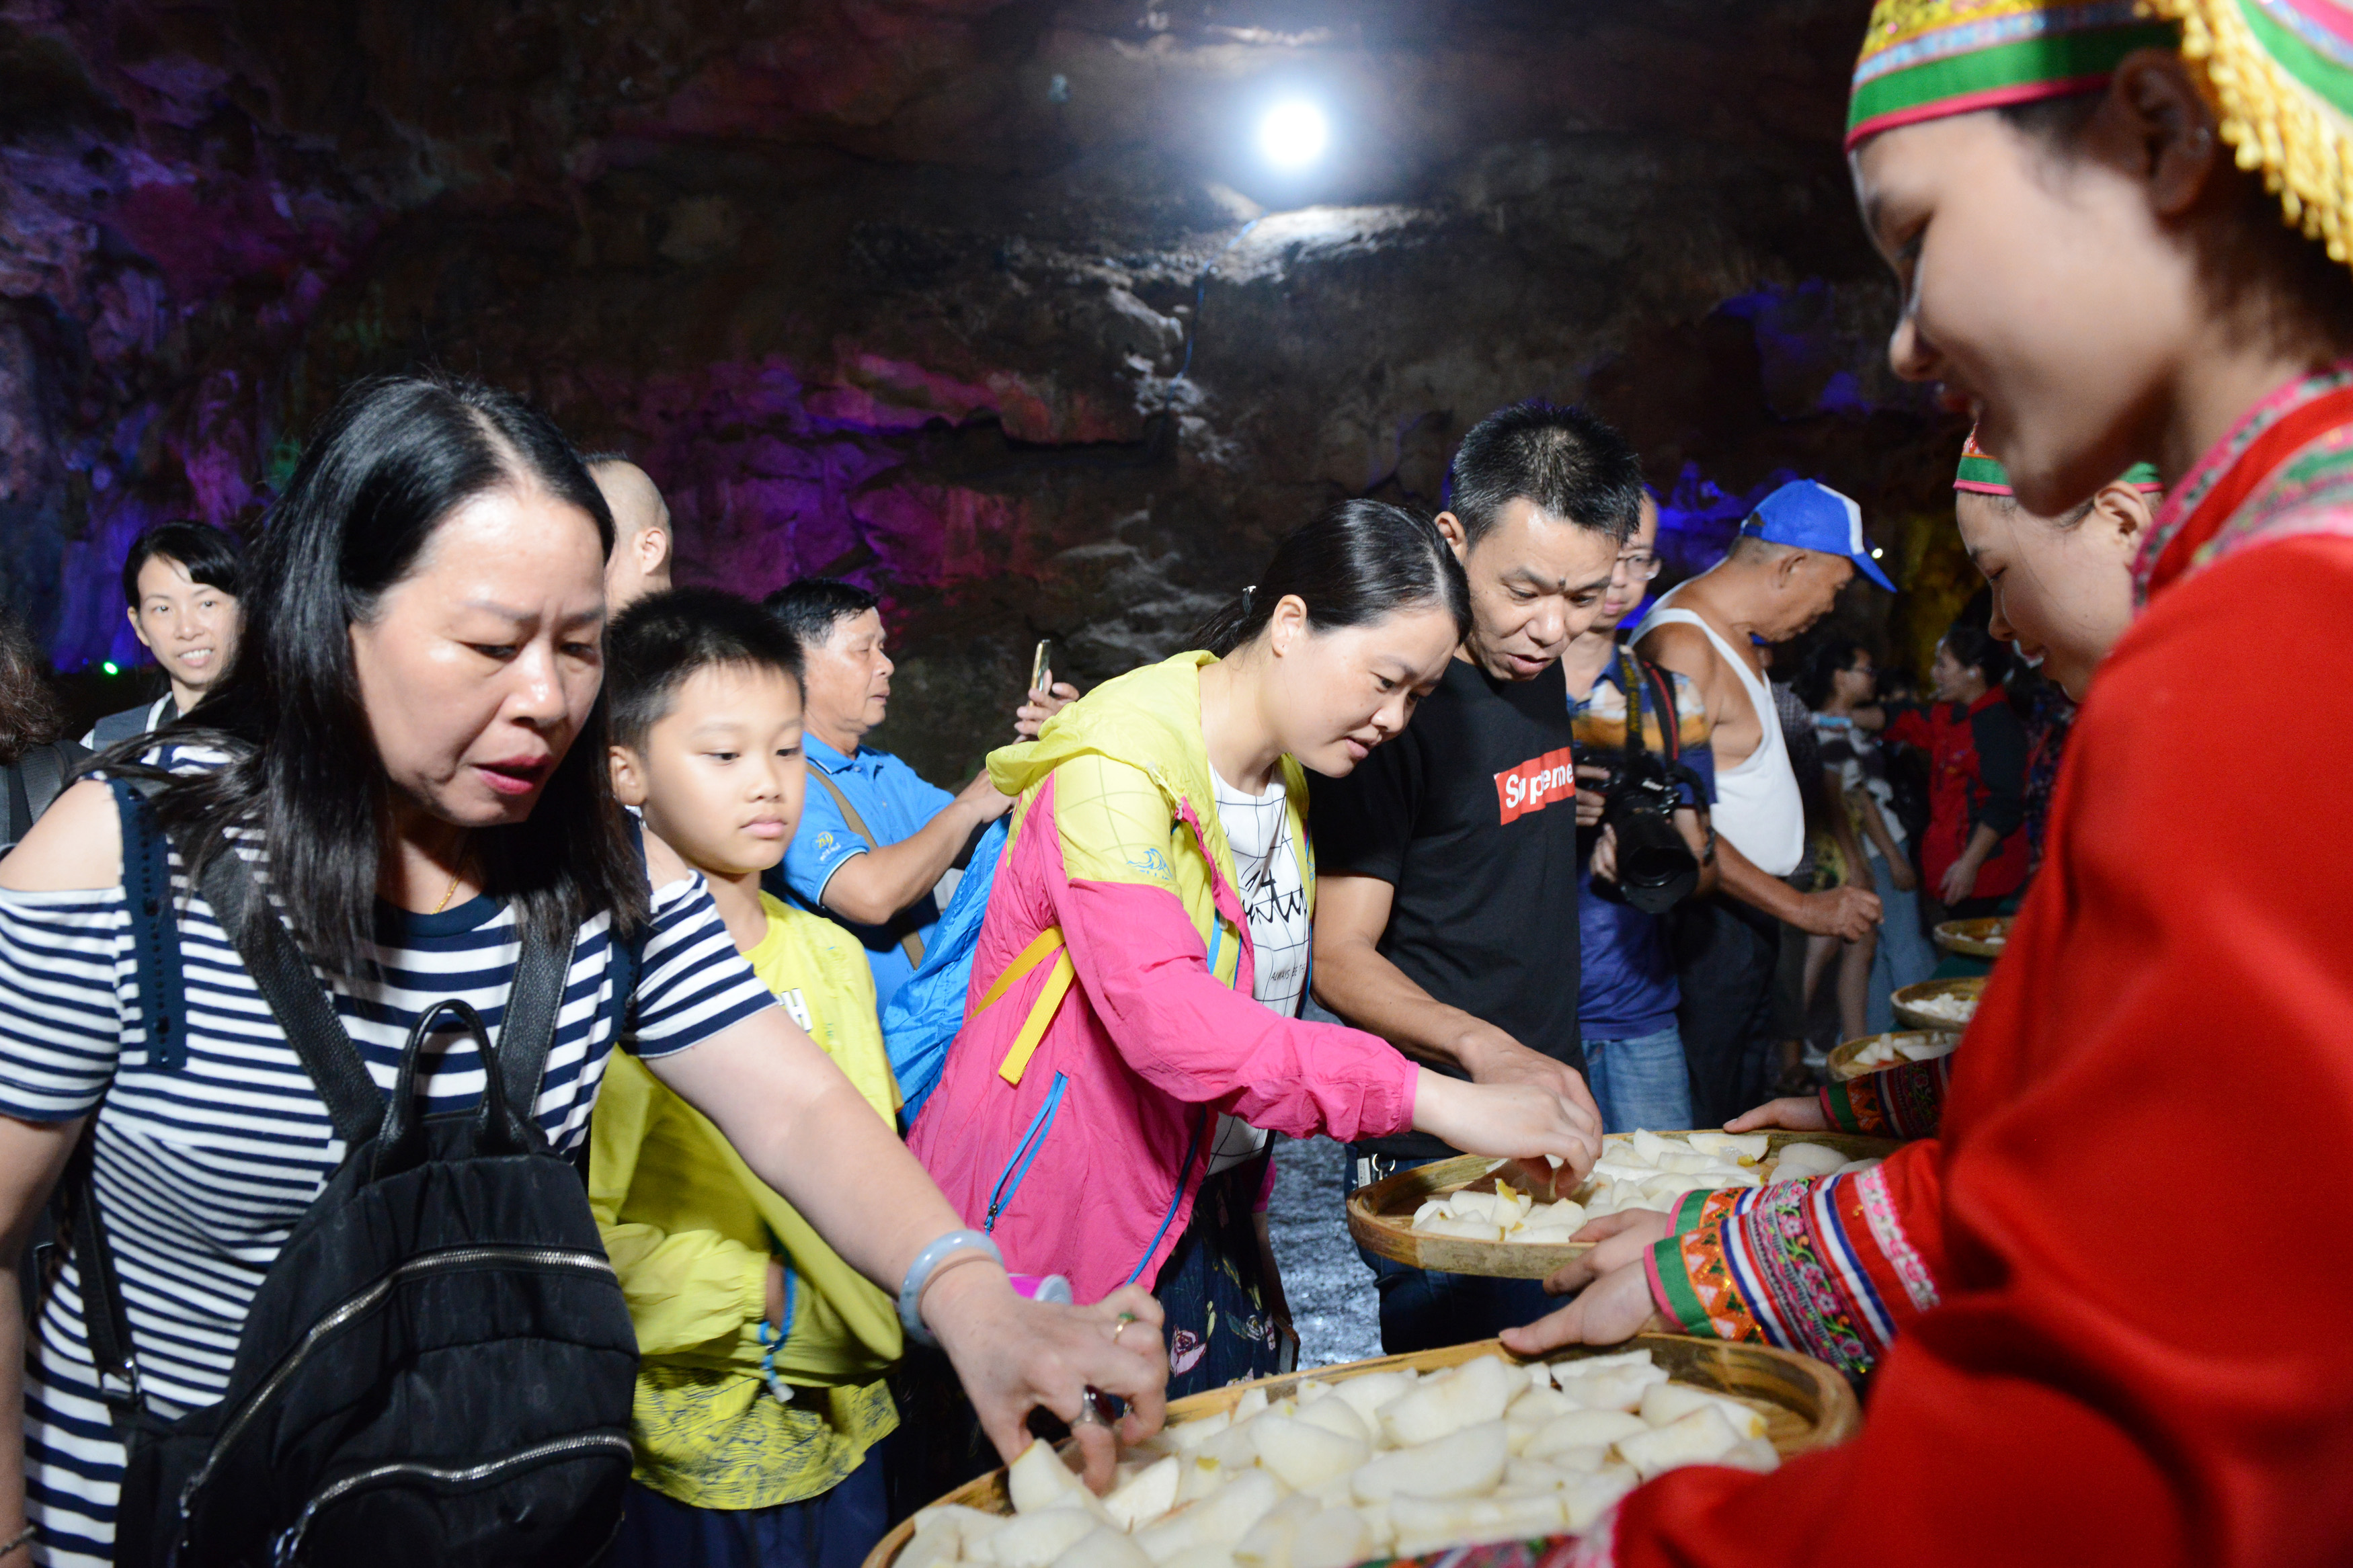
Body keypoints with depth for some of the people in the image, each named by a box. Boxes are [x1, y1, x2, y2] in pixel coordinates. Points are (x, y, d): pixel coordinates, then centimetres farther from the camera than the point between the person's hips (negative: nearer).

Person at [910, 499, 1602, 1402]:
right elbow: (1158, 1008, -35)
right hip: (1060, 1223, -8)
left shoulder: (1285, 776, 7)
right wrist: (1430, 1098, -39)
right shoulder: (1121, 760, -20)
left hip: (1206, 1208, 8)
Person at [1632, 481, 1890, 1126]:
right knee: (1700, 1127, -4)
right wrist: (1802, 907, -20)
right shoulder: (1683, 647, -20)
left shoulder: (1732, 633, 13)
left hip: (1747, 921, 11)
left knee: (1749, 1109, 16)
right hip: (1707, 925, -11)